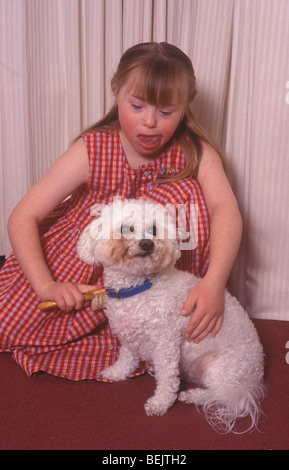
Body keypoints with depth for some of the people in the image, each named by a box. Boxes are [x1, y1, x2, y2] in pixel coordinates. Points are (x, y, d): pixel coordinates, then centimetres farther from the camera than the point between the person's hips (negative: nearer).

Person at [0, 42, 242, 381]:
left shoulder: (194, 152, -14)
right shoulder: (92, 151, -18)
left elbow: (225, 209, -31)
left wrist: (214, 283, -49)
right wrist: (45, 284, -34)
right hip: (79, 266, 0)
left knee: (186, 192, -24)